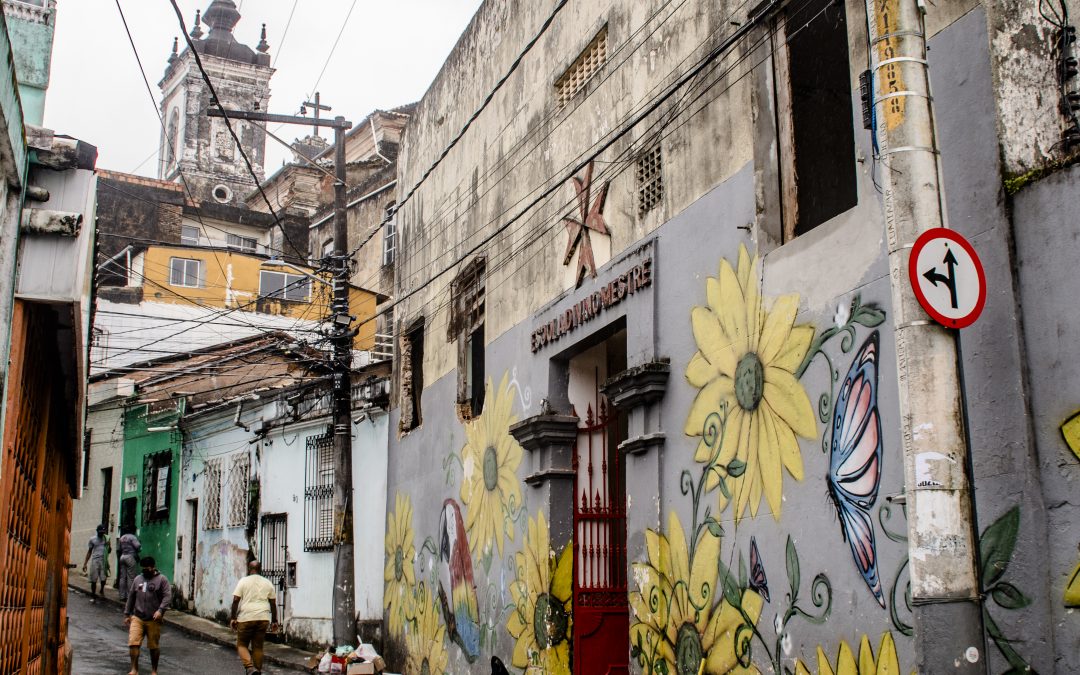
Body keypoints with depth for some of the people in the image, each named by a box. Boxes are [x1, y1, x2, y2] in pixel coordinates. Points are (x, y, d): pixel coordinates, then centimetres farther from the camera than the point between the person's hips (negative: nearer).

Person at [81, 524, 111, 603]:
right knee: (93, 580, -1)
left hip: (104, 561, 1)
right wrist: (85, 564, 6)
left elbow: (109, 550, 18)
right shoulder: (92, 539, 6)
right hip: (95, 561, -1)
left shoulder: (106, 539, 10)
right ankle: (93, 596, 11)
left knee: (103, 578, -5)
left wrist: (109, 548, -7)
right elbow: (89, 552, 10)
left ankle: (102, 590, 25)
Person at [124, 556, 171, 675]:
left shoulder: (162, 579, -2)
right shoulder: (138, 579, 12)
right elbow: (131, 597, 18)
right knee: (133, 643, -10)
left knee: (154, 646, 6)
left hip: (153, 620, -3)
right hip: (137, 618, 3)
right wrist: (127, 614, 17)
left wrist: (160, 610, -24)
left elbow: (167, 596, -11)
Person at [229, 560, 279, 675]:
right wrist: (274, 620, 17)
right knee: (258, 646, 11)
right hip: (263, 618, 3)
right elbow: (273, 603, 12)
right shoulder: (267, 583, 12)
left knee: (242, 644, 6)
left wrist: (233, 618, -1)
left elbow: (235, 600, -5)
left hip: (246, 618, -3)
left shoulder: (243, 581, 1)